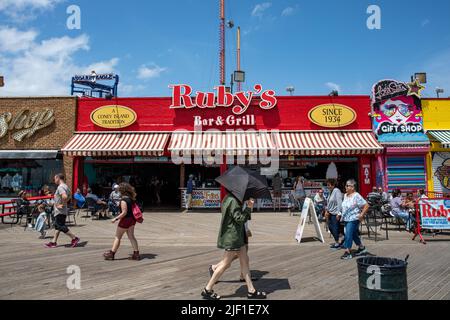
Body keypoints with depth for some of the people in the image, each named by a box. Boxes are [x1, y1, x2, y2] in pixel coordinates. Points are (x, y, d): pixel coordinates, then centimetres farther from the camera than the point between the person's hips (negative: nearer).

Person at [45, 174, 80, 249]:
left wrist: (62, 204, -24)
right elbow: (69, 196, 26)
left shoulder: (60, 187, -19)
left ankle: (74, 238, -4)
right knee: (57, 226, 15)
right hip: (60, 211, 10)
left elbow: (65, 196, -37)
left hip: (60, 211, -10)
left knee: (61, 227, -6)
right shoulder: (65, 186, 13)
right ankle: (54, 242, 22)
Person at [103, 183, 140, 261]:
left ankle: (112, 253, 16)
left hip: (125, 220, -8)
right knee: (131, 236, 12)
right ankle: (136, 254, 11)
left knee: (118, 237, 6)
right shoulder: (131, 199, 5)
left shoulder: (123, 200, -20)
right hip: (132, 219, 8)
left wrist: (116, 219, -17)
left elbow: (124, 212, -23)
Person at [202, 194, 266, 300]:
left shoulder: (228, 199, 11)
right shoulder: (233, 201, -20)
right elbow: (239, 218, -21)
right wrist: (249, 208, -19)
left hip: (238, 236, 10)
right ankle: (207, 290, 12)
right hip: (232, 236, -10)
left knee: (245, 260, 12)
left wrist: (248, 206, 4)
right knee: (226, 264, 0)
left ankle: (251, 291, 20)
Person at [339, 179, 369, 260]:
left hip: (353, 219, -8)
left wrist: (361, 215, -17)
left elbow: (366, 205, -17)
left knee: (348, 235, -11)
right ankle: (362, 248, 35)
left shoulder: (356, 196, -15)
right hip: (346, 219, 8)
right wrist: (342, 214, 16)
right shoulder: (345, 195, 10)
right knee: (354, 235, 18)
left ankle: (348, 252, -5)